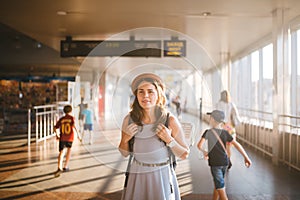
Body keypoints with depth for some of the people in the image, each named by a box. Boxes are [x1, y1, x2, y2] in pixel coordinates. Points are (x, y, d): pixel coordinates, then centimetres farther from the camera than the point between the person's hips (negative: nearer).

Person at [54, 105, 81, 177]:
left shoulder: (61, 119, 9)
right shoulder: (72, 118, 1)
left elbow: (55, 128, 9)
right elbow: (74, 126, -17)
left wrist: (57, 135, 26)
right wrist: (78, 134, -12)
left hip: (62, 138, 1)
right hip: (70, 137, -1)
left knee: (61, 153, -5)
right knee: (69, 150, 22)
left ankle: (59, 168, -25)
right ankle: (65, 167, 25)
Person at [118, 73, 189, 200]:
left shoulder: (170, 120, -16)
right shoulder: (130, 120, -11)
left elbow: (184, 155, -8)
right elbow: (125, 153, 4)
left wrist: (169, 140, -22)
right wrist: (125, 139, -15)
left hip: (162, 178, -2)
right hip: (137, 178, 2)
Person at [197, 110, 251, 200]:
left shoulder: (208, 132, -10)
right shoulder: (225, 133, 1)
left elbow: (199, 145, -18)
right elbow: (236, 144, -4)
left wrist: (204, 151, 4)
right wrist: (246, 157, -3)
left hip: (215, 163, -5)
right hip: (224, 162, 5)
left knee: (220, 187, -5)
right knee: (217, 184, 22)